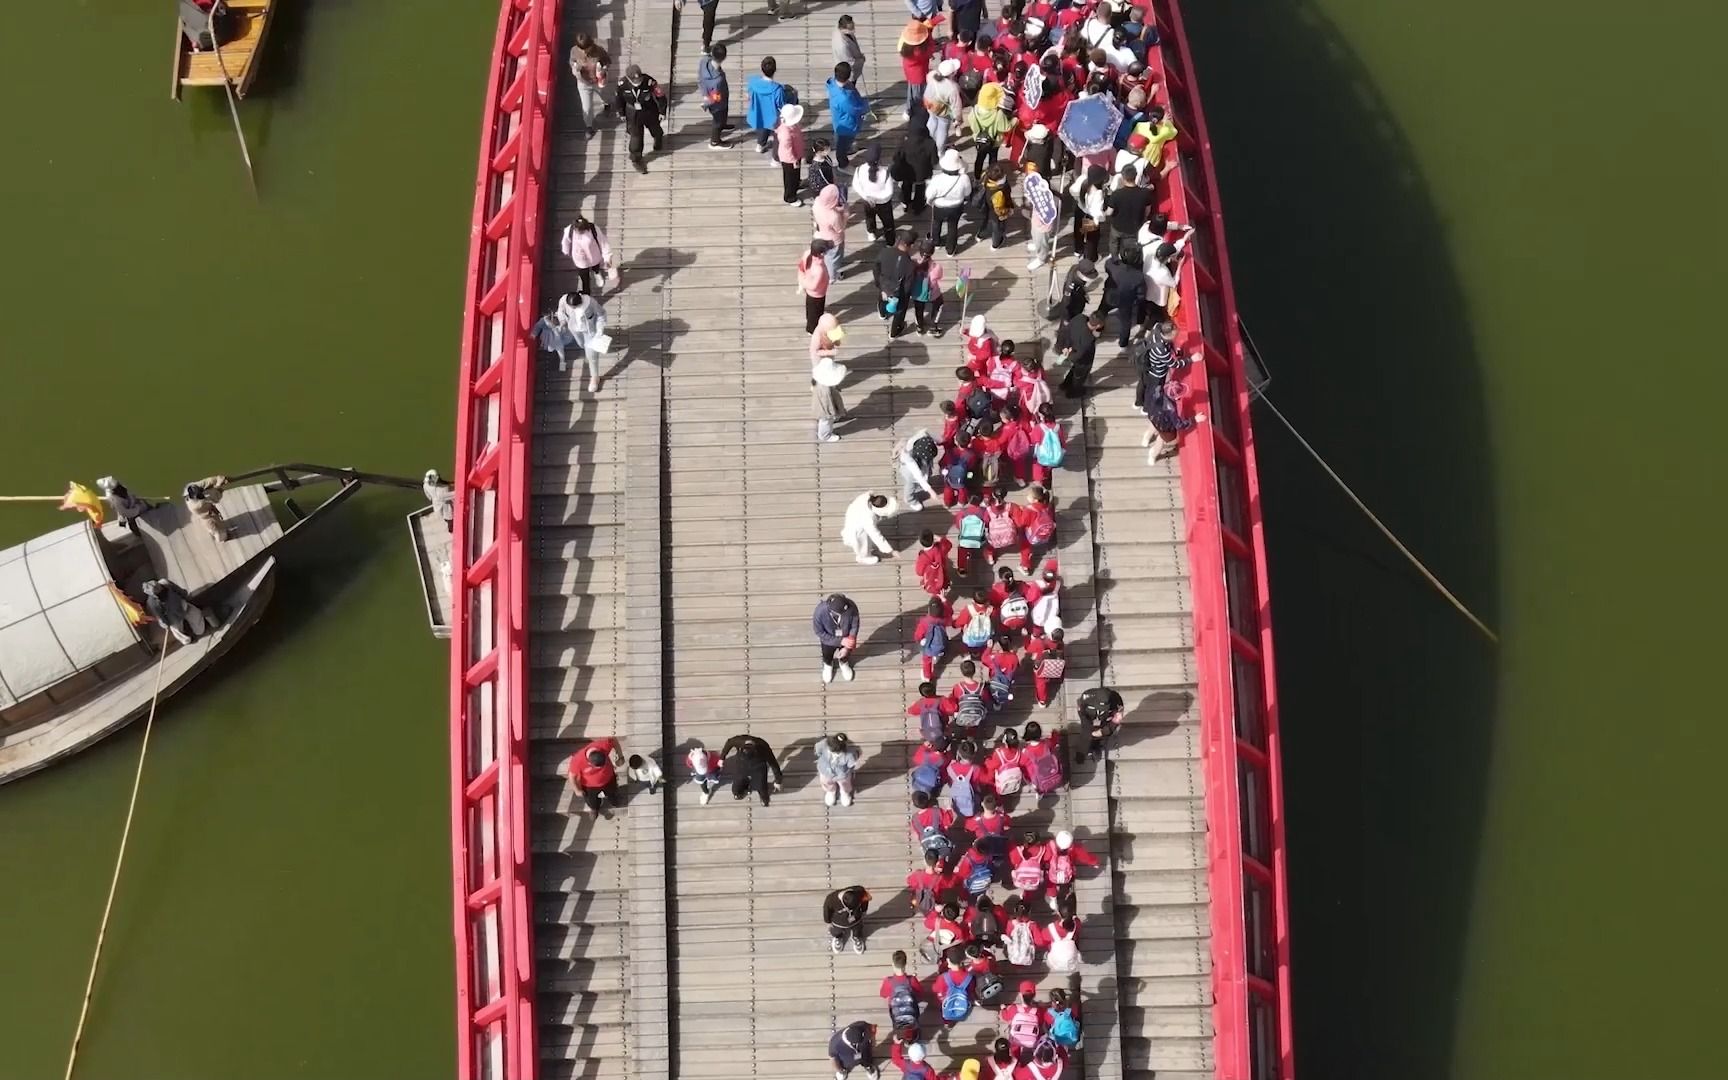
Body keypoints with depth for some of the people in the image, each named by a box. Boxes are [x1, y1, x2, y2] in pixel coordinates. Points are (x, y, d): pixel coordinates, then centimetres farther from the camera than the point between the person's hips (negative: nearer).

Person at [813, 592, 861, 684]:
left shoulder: (852, 607, -38)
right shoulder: (819, 612, -40)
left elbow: (854, 627, -21)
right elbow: (820, 633, -24)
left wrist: (846, 648, -20)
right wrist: (840, 641, -28)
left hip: (846, 639, 1)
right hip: (828, 640, -1)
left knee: (845, 655, 31)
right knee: (827, 656, 30)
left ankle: (844, 663, 66)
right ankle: (828, 665, 65)